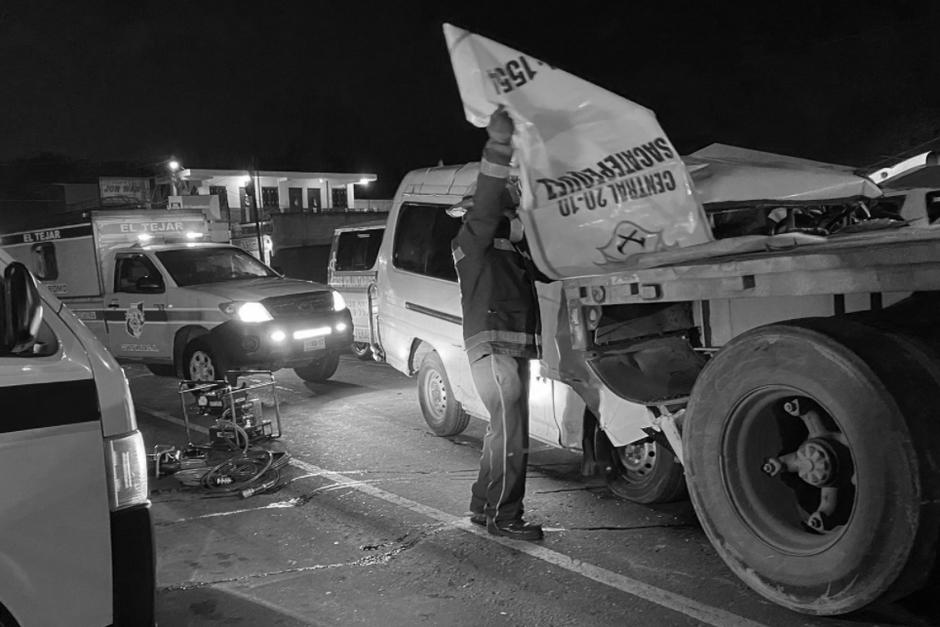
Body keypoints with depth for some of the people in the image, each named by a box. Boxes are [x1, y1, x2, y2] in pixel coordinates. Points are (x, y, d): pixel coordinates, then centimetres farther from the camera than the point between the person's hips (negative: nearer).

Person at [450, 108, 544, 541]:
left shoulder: (513, 253, 21)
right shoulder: (472, 243, -5)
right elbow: (485, 207, -21)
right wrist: (498, 147, -31)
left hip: (516, 346, 9)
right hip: (491, 344, -9)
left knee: (506, 430, 13)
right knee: (510, 429, -13)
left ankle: (483, 505, 24)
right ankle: (503, 516, -6)